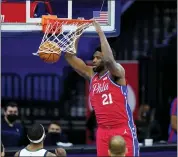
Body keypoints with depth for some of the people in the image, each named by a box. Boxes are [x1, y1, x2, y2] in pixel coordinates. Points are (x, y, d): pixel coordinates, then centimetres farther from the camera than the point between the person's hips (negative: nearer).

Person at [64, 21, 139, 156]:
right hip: (103, 131, 6)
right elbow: (70, 57, 8)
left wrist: (100, 32, -26)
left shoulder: (116, 73, -7)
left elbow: (109, 59, -29)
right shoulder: (91, 74, 10)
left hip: (123, 130, -6)